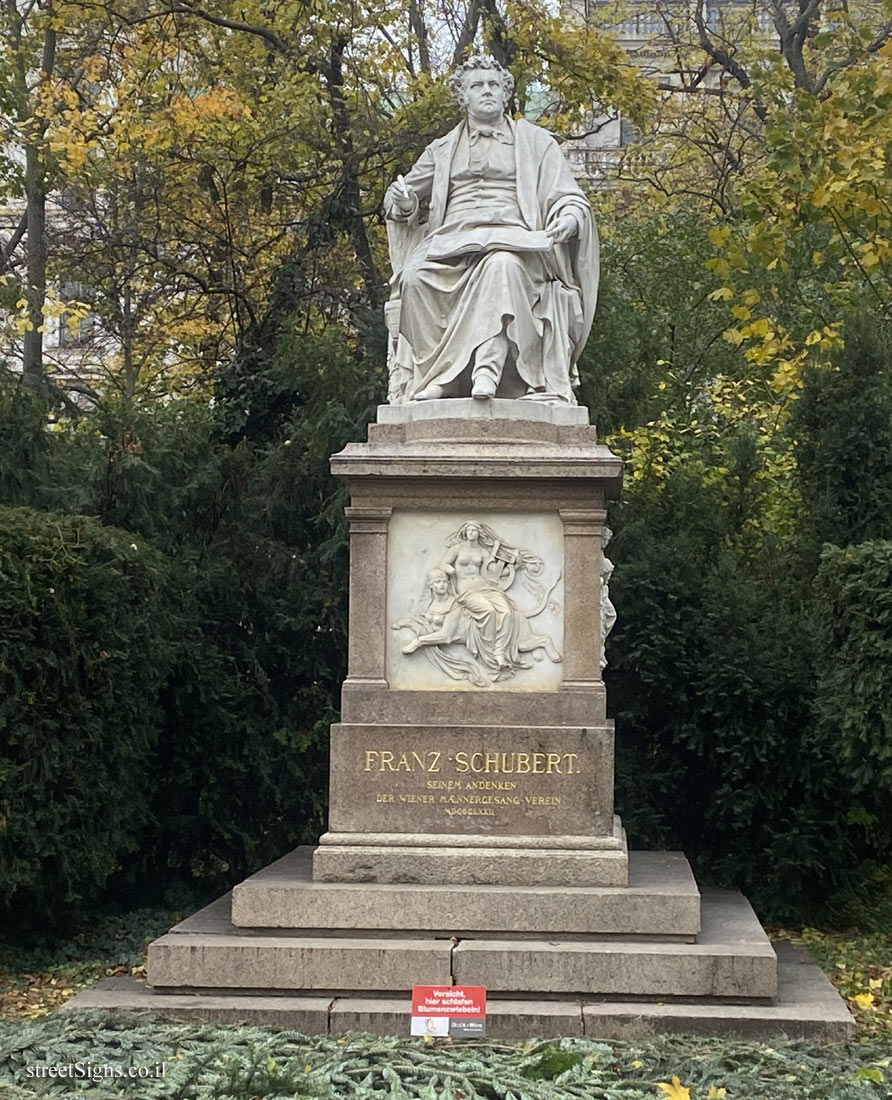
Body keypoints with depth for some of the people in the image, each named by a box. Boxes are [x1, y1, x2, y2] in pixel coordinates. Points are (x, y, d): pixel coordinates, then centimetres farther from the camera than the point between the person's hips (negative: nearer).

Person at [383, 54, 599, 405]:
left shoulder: (535, 142, 23)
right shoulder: (442, 149, 29)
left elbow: (569, 198, 14)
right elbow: (397, 203, 30)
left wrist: (569, 218, -11)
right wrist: (403, 200, 4)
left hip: (514, 241, -2)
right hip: (453, 241, 2)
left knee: (503, 265, -41)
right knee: (415, 276, -32)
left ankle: (487, 369, -52)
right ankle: (431, 376, -34)